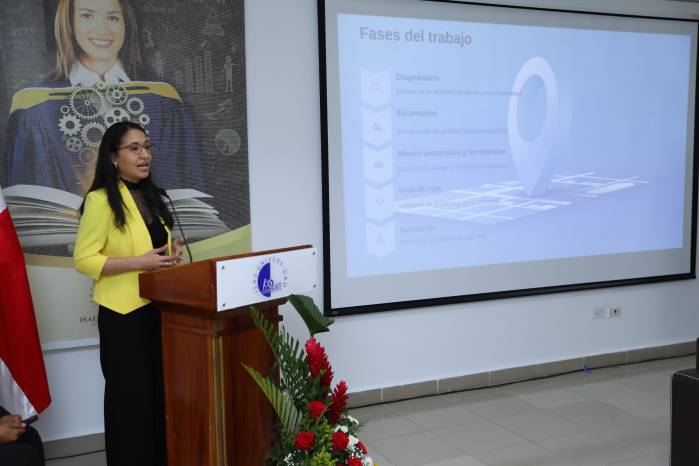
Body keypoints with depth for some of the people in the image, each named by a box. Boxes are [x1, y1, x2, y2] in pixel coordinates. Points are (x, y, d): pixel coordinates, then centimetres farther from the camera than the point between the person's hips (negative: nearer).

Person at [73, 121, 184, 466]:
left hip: (158, 309, 7)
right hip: (124, 315, -7)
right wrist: (139, 262, -22)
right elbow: (83, 260, -14)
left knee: (160, 395, 12)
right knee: (131, 399, 3)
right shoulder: (101, 200, -11)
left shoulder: (150, 196, 13)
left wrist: (170, 254, 4)